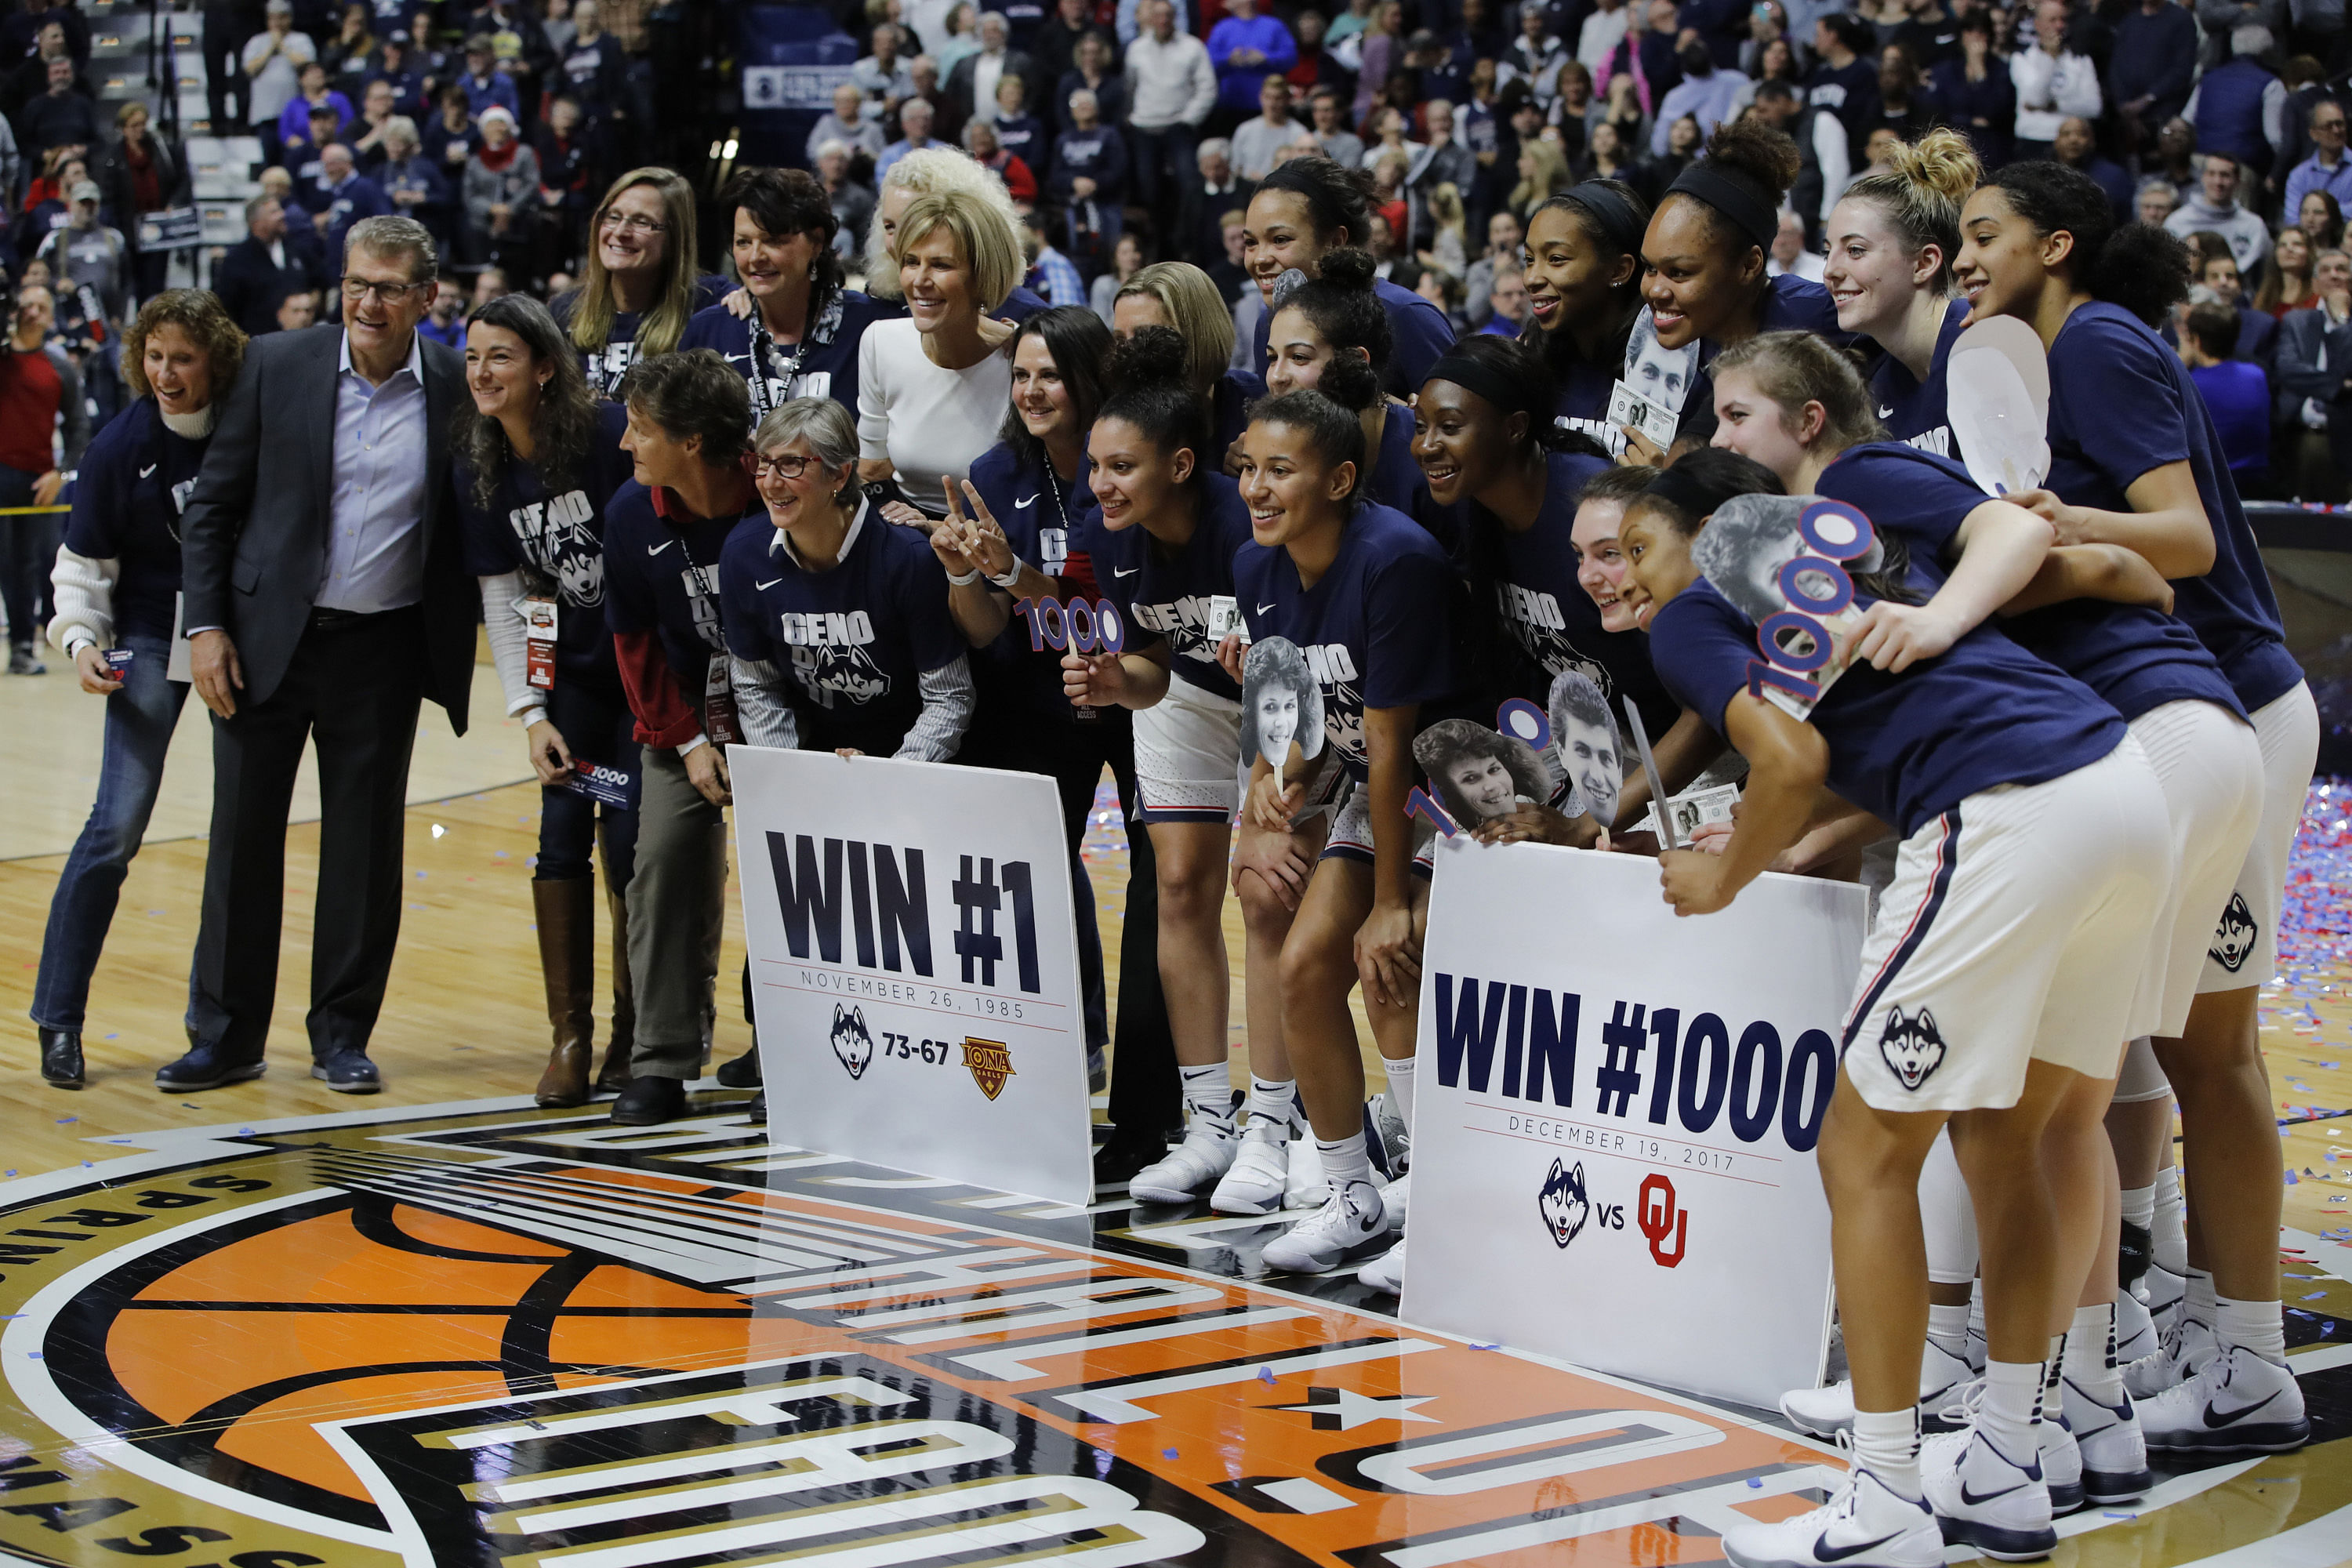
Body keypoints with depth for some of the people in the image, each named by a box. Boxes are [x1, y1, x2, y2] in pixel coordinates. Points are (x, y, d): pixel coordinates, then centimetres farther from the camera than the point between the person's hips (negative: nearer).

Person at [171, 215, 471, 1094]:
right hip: (267, 638, 0)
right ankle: (226, 1036, 15)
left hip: (384, 650, 0)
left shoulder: (455, 391, -3)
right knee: (243, 834, 5)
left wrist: (474, 644, -4)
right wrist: (205, 626, -5)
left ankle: (342, 1036, 19)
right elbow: (212, 505, 2)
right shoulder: (277, 368, -3)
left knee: (365, 843, 6)